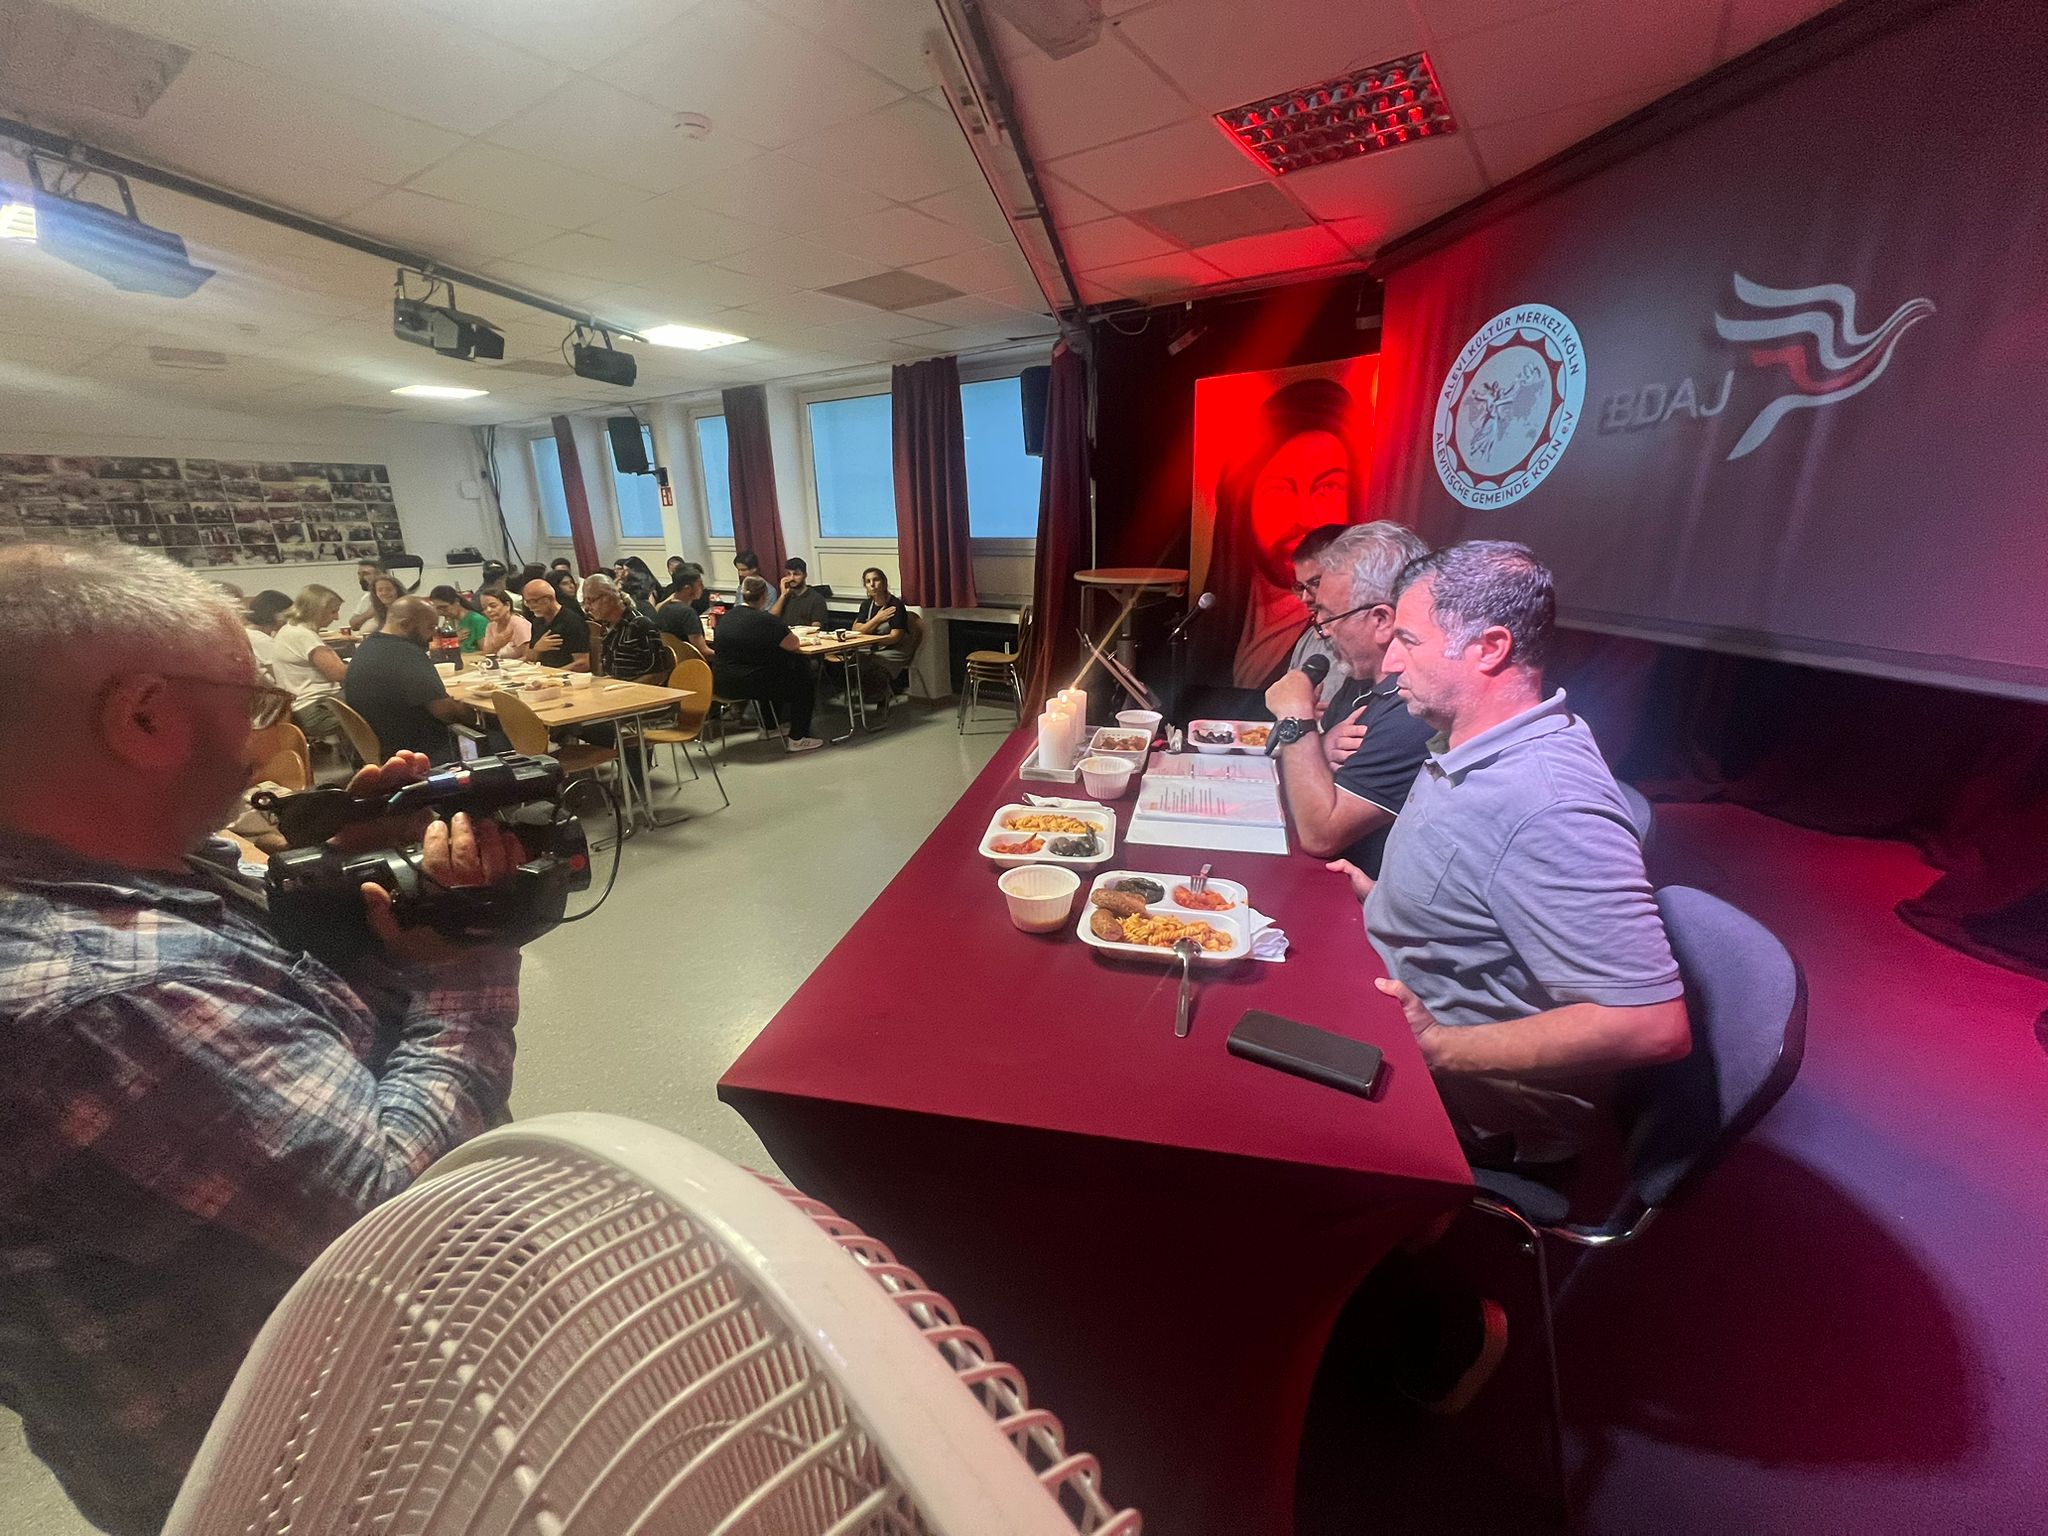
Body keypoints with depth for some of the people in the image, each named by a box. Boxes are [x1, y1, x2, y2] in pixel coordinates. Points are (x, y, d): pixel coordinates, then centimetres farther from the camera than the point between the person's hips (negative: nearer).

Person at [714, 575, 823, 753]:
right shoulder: (765, 620, -18)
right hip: (748, 684, -9)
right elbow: (793, 644, -11)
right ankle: (797, 739, 9)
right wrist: (784, 634, 9)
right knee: (804, 683, 9)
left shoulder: (726, 617, 7)